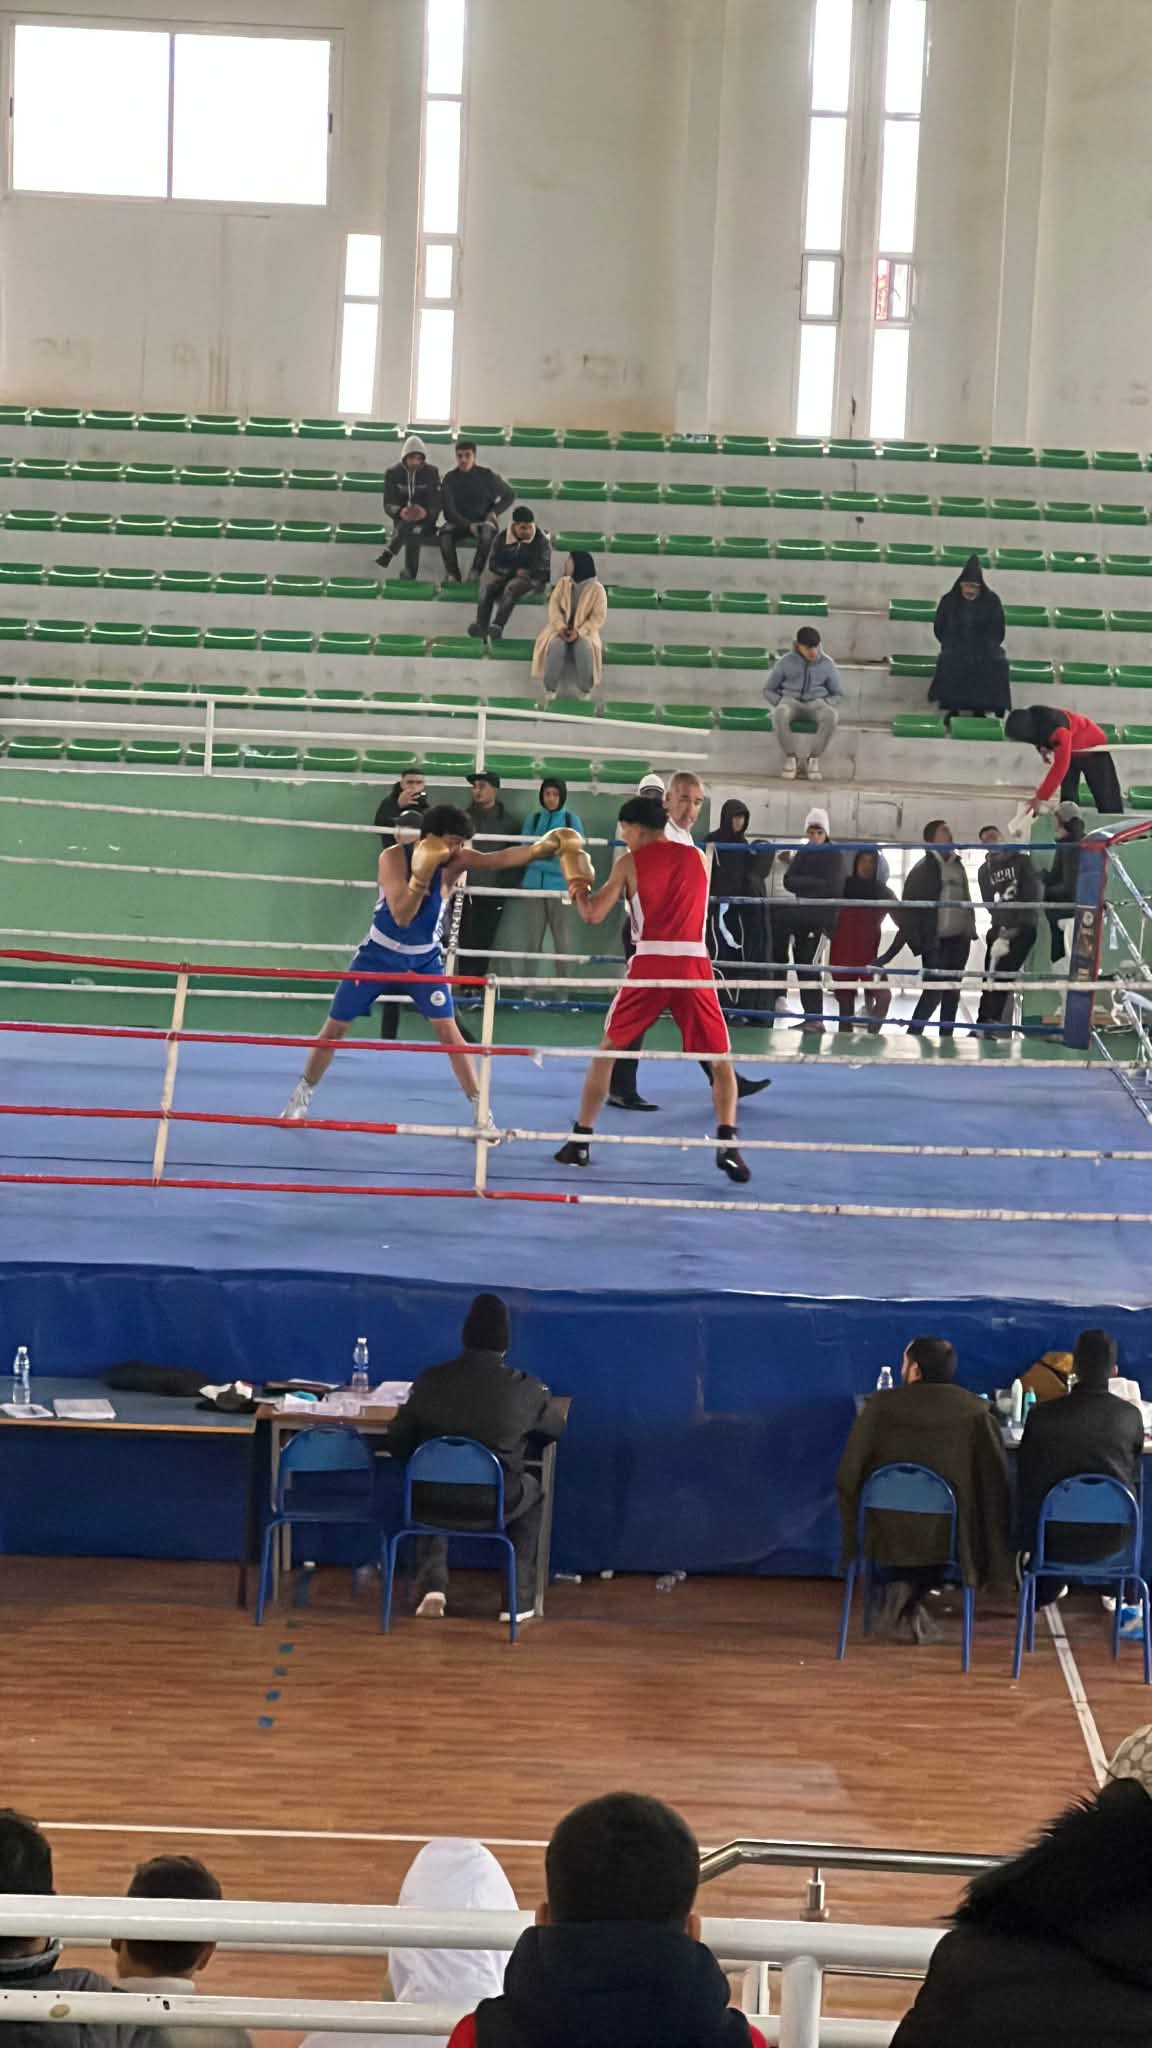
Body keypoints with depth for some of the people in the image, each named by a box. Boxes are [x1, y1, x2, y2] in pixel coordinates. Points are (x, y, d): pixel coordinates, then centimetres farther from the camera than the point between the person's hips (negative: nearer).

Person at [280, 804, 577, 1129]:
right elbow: (401, 916, -32)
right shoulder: (393, 857, -23)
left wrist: (542, 847, -46)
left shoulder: (454, 860, -15)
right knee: (335, 1028, 5)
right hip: (379, 955, -1)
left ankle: (480, 1111, -7)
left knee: (448, 1029, -11)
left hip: (425, 959, 1)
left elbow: (500, 858, -31)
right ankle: (300, 1098, 23)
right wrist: (422, 874, -43)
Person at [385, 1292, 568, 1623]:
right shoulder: (525, 1388, -11)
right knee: (532, 1490, 32)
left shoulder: (430, 1380, -7)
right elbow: (556, 1428, 9)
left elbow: (398, 1441, 2)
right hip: (496, 1506, -1)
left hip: (433, 1502, 1)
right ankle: (518, 1597, 26)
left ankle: (431, 1581, 22)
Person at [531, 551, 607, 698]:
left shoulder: (597, 589, -8)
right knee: (556, 644, -33)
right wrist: (560, 626, -20)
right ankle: (551, 688, -22)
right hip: (562, 627, 2)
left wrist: (579, 632, -23)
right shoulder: (563, 583, 3)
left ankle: (586, 690, -21)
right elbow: (554, 605, -2)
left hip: (584, 630, -2)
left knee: (584, 647, -37)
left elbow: (598, 617, -11)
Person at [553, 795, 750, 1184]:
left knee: (607, 1049, 17)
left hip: (651, 962, -1)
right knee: (720, 1058, 8)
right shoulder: (698, 858, 15)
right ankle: (727, 1145, -12)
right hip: (694, 963, 1)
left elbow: (593, 914, 4)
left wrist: (577, 886, 23)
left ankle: (580, 1141, 17)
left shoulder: (630, 862, 6)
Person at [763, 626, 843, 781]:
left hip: (816, 702, 0)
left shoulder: (827, 664, 4)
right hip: (791, 700, 0)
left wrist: (825, 705, -8)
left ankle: (813, 758, -26)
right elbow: (768, 690, 11)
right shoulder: (786, 662, 2)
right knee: (779, 714, -39)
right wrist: (780, 703, -9)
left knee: (831, 715, -37)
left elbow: (838, 694, 13)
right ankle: (793, 757, -26)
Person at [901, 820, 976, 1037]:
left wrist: (970, 929, 15)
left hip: (958, 938, 7)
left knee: (953, 990, 8)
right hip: (936, 939, -7)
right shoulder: (924, 868, -6)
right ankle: (912, 1035, -7)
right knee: (934, 990, -13)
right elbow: (911, 905, -9)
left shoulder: (957, 865, 16)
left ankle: (946, 1036, 15)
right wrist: (913, 938, -14)